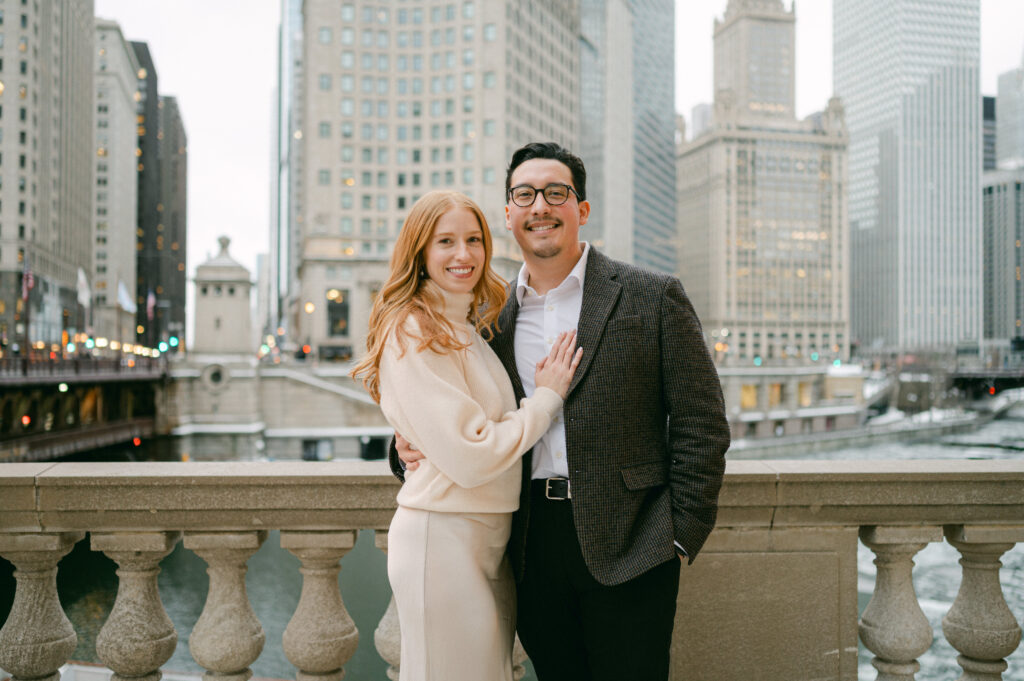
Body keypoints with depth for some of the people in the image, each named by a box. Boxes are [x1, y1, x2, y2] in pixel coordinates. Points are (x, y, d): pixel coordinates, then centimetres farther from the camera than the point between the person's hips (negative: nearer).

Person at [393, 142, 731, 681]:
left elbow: (701, 423, -3)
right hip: (532, 550, 4)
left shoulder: (653, 298, -2)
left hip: (627, 548, -3)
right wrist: (410, 447, -1)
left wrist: (681, 538, -7)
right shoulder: (491, 316, 9)